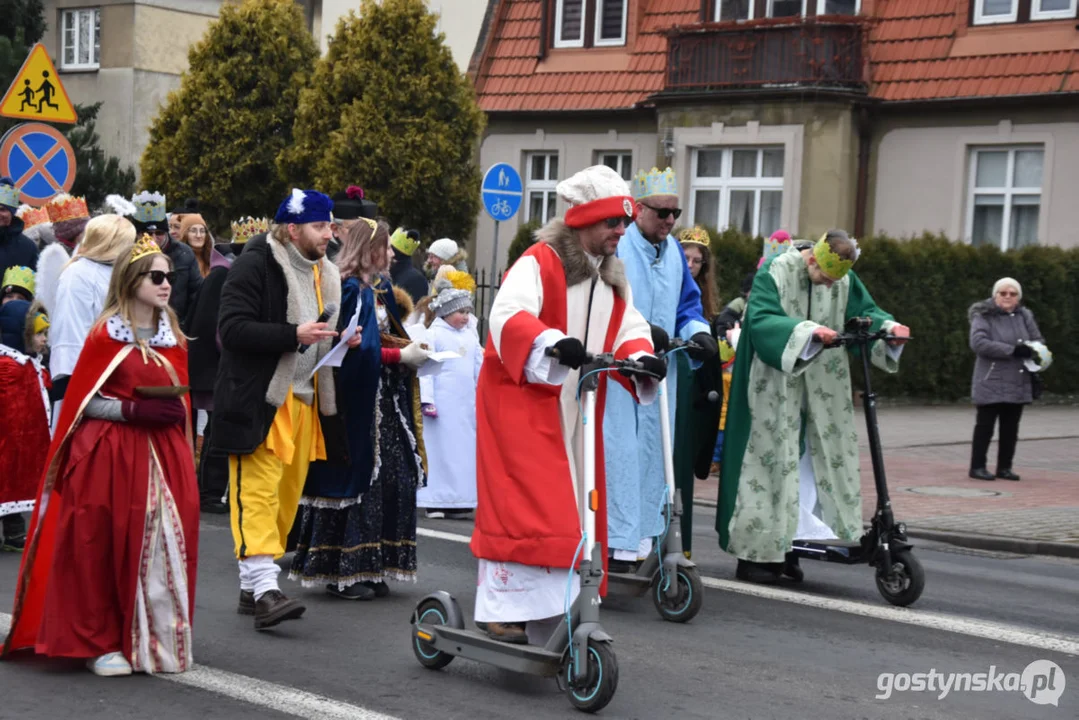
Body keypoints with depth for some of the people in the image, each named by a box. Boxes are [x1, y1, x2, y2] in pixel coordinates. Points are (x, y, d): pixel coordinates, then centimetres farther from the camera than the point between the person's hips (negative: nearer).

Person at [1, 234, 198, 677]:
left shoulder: (170, 335, 13)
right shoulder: (106, 335, -4)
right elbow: (82, 402, -7)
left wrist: (176, 412, 2)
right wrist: (132, 411, -18)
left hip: (164, 453, 5)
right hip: (109, 453, -5)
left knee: (163, 545, 1)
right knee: (106, 546, -6)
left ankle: (155, 638, 13)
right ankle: (101, 643, 6)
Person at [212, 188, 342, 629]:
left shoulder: (324, 275, 18)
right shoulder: (255, 265, -9)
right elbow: (232, 328, -19)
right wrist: (293, 334, -24)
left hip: (303, 401, 8)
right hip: (260, 401, -8)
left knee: (287, 494, 8)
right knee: (258, 493, -12)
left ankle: (251, 585, 17)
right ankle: (264, 590, -17)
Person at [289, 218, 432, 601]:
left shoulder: (379, 288, 16)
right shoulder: (351, 290, -12)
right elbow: (355, 348, -18)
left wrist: (410, 352, 4)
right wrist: (401, 356, -15)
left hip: (383, 402, 9)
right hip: (356, 401, -9)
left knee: (390, 479, 8)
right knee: (357, 482, -5)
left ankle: (369, 567, 15)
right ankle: (344, 571, 3)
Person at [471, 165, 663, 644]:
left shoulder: (612, 278, 14)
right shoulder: (538, 263, -13)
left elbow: (629, 329, 6)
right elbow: (507, 315, -29)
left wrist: (641, 358, -18)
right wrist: (553, 342, -48)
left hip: (577, 409, 8)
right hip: (520, 400, -8)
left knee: (574, 510, 9)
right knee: (523, 505, -13)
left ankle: (554, 620, 18)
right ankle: (507, 610, -9)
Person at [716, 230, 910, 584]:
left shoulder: (845, 279, 6)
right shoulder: (774, 273, -11)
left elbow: (865, 311, 8)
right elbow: (761, 319, -22)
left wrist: (890, 327, -14)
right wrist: (808, 331, -35)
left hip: (820, 394, 6)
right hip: (775, 392, -6)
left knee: (807, 463, 6)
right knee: (772, 460, -4)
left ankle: (785, 547, 16)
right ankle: (754, 552, 3)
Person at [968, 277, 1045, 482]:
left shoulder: (1024, 316, 11)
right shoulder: (983, 317, -6)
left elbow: (1039, 341, 14)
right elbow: (978, 342, -20)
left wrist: (1029, 349, -11)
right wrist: (1012, 350, -22)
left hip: (1018, 384, 5)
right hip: (991, 383, -5)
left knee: (1010, 428, 8)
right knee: (985, 426, -1)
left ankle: (1005, 467, 16)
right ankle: (977, 467, 6)